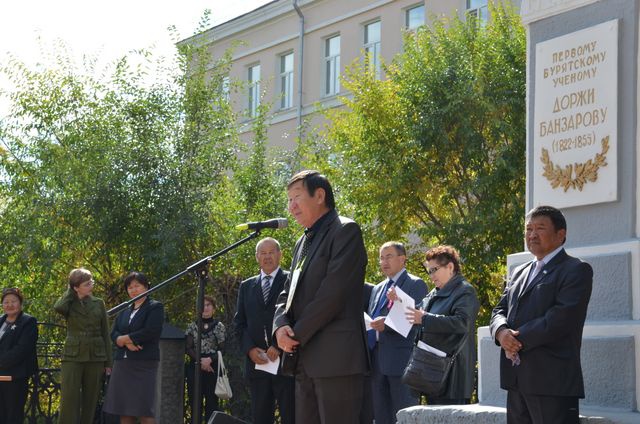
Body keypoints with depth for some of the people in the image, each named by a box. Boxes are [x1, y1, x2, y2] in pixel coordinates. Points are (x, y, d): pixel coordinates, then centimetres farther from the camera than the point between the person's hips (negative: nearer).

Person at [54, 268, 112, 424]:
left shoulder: (98, 304, 9)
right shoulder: (69, 304, 4)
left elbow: (105, 334, 10)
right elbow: (58, 308, -21)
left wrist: (108, 363, 5)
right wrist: (70, 291, -4)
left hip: (95, 358, 2)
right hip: (73, 358, -2)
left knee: (90, 402, 3)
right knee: (69, 402, -9)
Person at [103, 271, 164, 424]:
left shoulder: (155, 307, 2)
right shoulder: (124, 311, 20)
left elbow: (150, 332, -12)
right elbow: (114, 334, 8)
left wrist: (125, 338, -5)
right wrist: (127, 342, -13)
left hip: (144, 364, -6)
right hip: (123, 364, 6)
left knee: (144, 411, -9)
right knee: (124, 411, 3)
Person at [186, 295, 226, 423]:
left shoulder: (219, 326, 5)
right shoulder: (192, 326, 10)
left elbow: (222, 349, 0)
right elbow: (188, 348, 4)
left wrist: (210, 359, -16)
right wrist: (200, 361, -11)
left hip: (213, 368, -2)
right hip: (195, 368, 2)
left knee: (212, 402, -4)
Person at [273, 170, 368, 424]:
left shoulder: (345, 231, -4)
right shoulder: (303, 242, 23)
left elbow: (333, 292, -14)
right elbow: (287, 294, 19)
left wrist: (297, 334, -10)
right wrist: (281, 326, -2)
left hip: (336, 357, -8)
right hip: (305, 361, 9)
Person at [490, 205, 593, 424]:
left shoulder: (576, 270, -4)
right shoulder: (519, 272, 22)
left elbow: (562, 317, -15)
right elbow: (500, 310, 16)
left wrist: (519, 339, -13)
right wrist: (501, 332, -8)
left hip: (553, 381, -7)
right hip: (517, 381, 7)